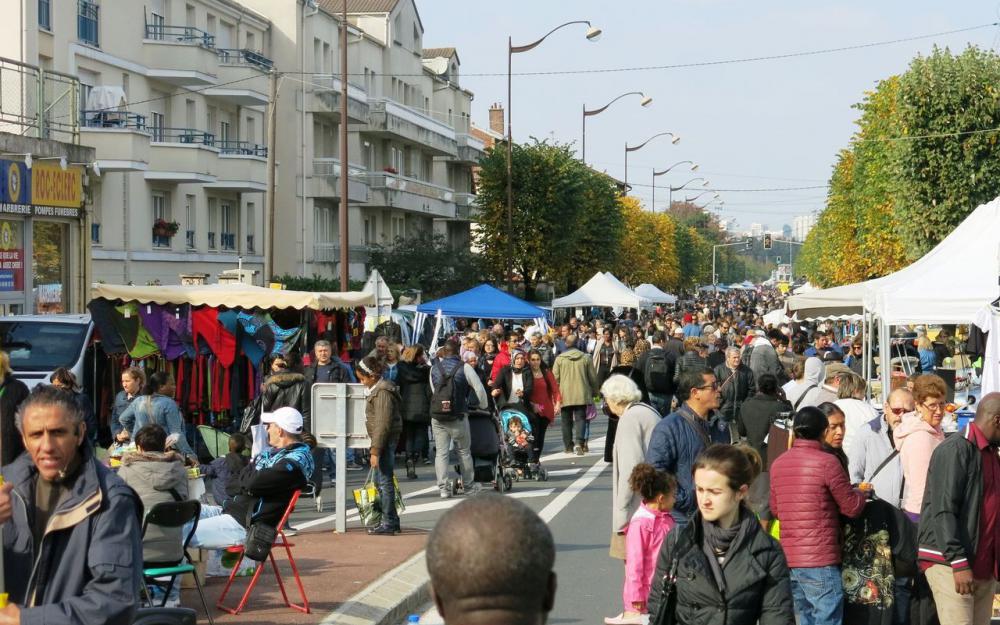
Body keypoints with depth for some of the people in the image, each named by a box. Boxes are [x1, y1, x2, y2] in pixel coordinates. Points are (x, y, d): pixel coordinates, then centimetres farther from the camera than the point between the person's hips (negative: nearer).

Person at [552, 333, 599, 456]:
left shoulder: (560, 358, -2)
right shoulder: (585, 358, 0)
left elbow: (555, 377, -1)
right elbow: (593, 377, 5)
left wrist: (556, 394, 12)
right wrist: (594, 391, 19)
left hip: (565, 395, 0)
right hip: (581, 395, 0)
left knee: (567, 421, 10)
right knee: (580, 419, 0)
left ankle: (569, 446, 13)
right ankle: (579, 442, -20)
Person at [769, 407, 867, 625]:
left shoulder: (778, 464, 7)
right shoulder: (827, 462, -11)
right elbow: (852, 507, -4)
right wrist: (861, 492, 16)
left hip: (787, 559, 6)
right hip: (820, 562, -6)